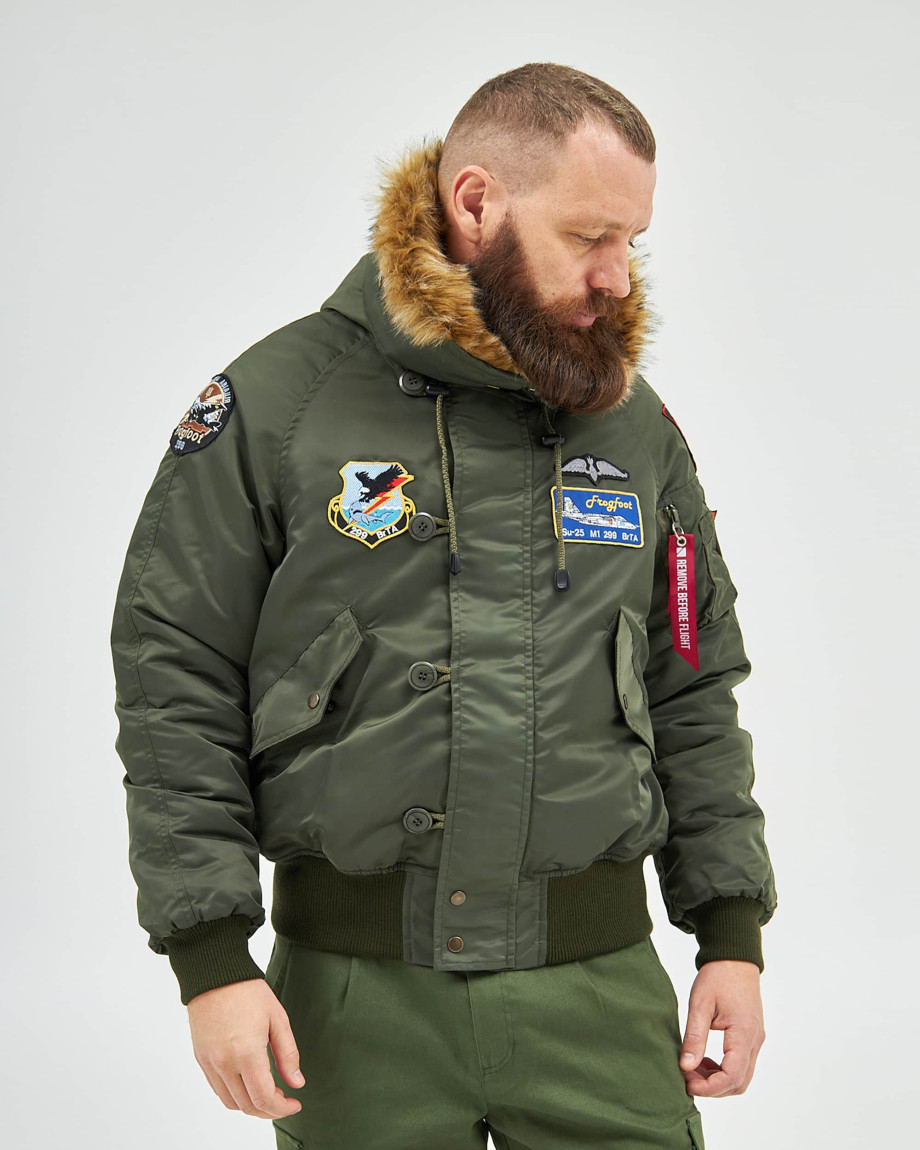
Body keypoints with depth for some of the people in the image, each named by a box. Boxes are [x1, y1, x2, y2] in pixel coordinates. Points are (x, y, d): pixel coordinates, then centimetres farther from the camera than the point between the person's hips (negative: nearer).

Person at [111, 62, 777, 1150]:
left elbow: (694, 696, 14)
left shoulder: (635, 424, 8)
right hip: (356, 994, -2)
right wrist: (212, 960, -9)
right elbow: (172, 683, -4)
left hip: (600, 980, 3)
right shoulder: (275, 401, -5)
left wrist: (733, 933, 8)